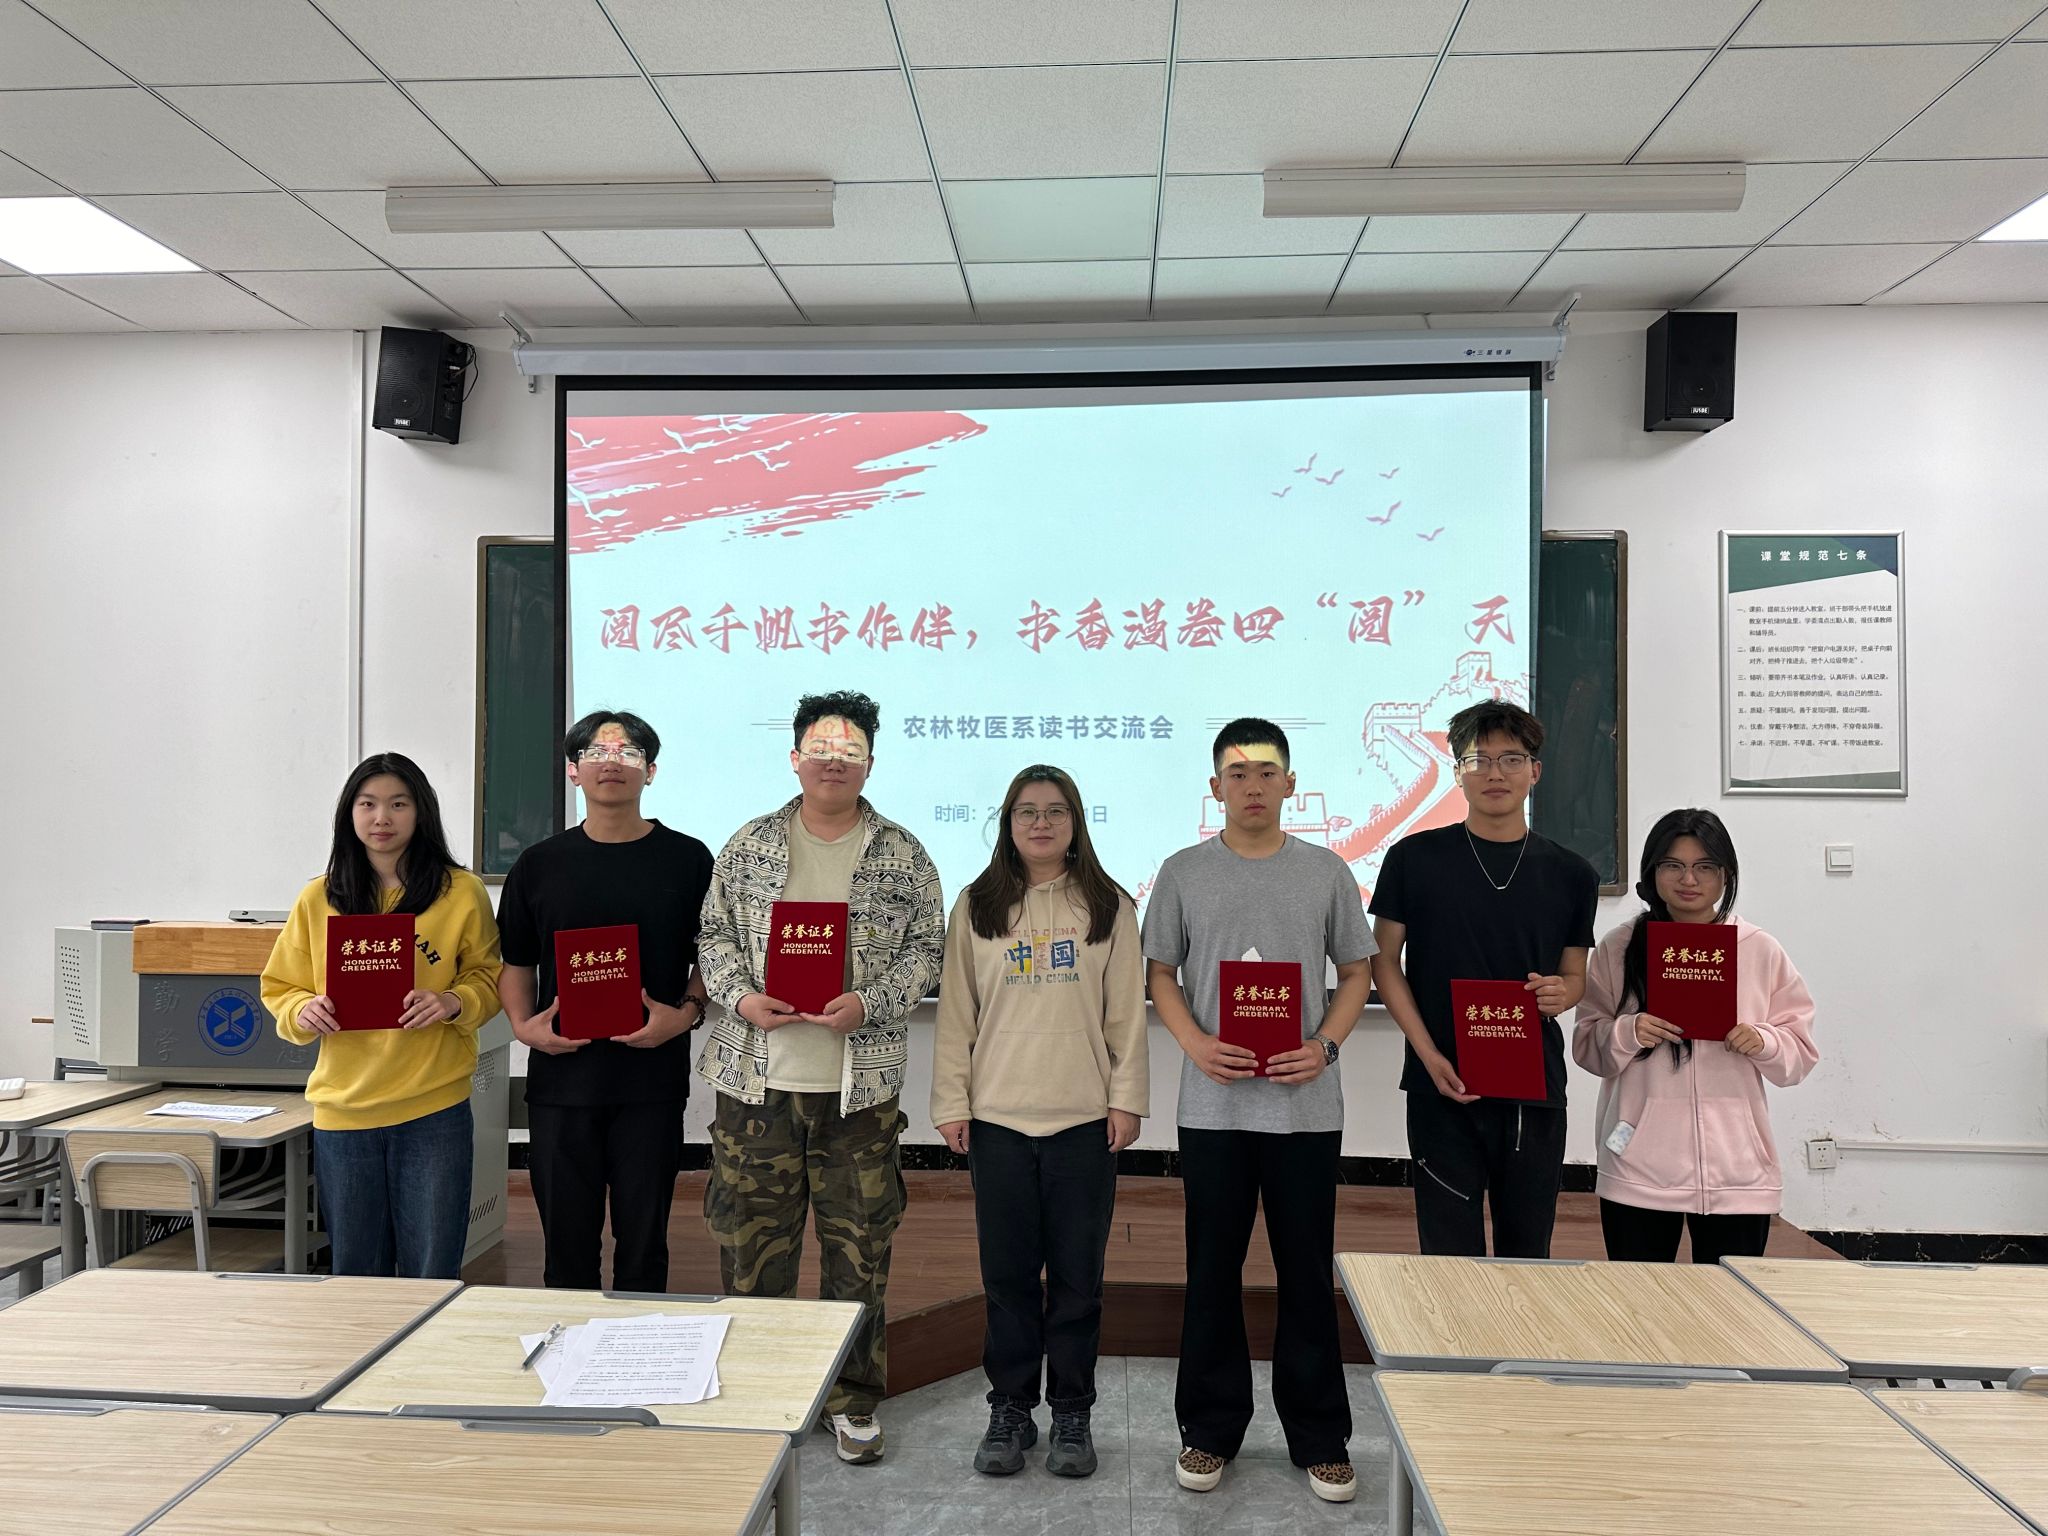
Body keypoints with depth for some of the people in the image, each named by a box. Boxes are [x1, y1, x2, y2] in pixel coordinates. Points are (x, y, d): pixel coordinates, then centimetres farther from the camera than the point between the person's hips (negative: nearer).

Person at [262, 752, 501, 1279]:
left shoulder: (462, 893, -1)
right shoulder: (318, 899, 5)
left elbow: (489, 979, 5)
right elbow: (280, 989, 11)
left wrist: (453, 1002, -15)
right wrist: (304, 1010, -10)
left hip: (434, 1109, -2)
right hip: (342, 1110, 2)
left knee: (432, 1277, 4)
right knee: (355, 1275, 14)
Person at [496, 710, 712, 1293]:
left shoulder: (687, 860, 2)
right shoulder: (540, 864, 7)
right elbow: (516, 962, 12)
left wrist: (685, 1014, -12)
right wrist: (523, 1024, -5)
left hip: (652, 1078, -1)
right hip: (561, 1077, 2)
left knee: (643, 1238, 8)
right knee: (566, 1237, 11)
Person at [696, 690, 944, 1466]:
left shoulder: (903, 856, 2)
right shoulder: (748, 846, 6)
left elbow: (925, 948, 2)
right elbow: (715, 932, 8)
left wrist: (869, 1004, -13)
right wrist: (740, 998, -9)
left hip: (861, 1084, -1)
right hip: (756, 1079, 1)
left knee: (859, 1245, 8)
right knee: (751, 1238, 10)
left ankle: (853, 1401, 25)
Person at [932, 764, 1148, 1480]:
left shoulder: (1109, 907, 3)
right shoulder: (976, 907, 5)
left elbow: (1128, 1012, 3)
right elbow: (956, 1012, 4)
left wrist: (1127, 1098, -2)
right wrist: (951, 1103, 1)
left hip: (1084, 1119, 0)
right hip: (997, 1118, 1)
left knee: (1077, 1274, 7)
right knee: (1008, 1272, 9)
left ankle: (1072, 1415, 23)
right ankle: (1010, 1409, 24)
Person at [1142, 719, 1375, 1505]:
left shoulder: (1326, 871, 4)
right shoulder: (1184, 872, 3)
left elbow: (1356, 973, 7)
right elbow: (1161, 974, 6)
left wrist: (1324, 1045, -9)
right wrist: (1196, 1044, -11)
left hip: (1305, 1105, 0)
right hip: (1213, 1105, 0)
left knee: (1307, 1271, 8)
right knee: (1212, 1271, 9)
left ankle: (1319, 1436, 24)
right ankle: (1210, 1428, 26)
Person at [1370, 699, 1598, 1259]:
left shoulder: (1570, 874, 5)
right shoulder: (1415, 858, -2)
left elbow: (1574, 973, 15)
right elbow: (1385, 961, 1)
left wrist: (1560, 993, -10)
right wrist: (1429, 1055, -10)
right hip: (1443, 1086, -2)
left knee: (1527, 1254, 13)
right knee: (1451, 1253, 4)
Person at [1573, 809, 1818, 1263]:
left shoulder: (1761, 951, 5)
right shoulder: (1618, 948, 3)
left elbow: (1800, 1049, 9)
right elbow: (1587, 1046, 6)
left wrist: (1762, 1042, -11)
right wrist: (1628, 1034, -14)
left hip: (1737, 1171, 1)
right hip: (1639, 1169, 0)